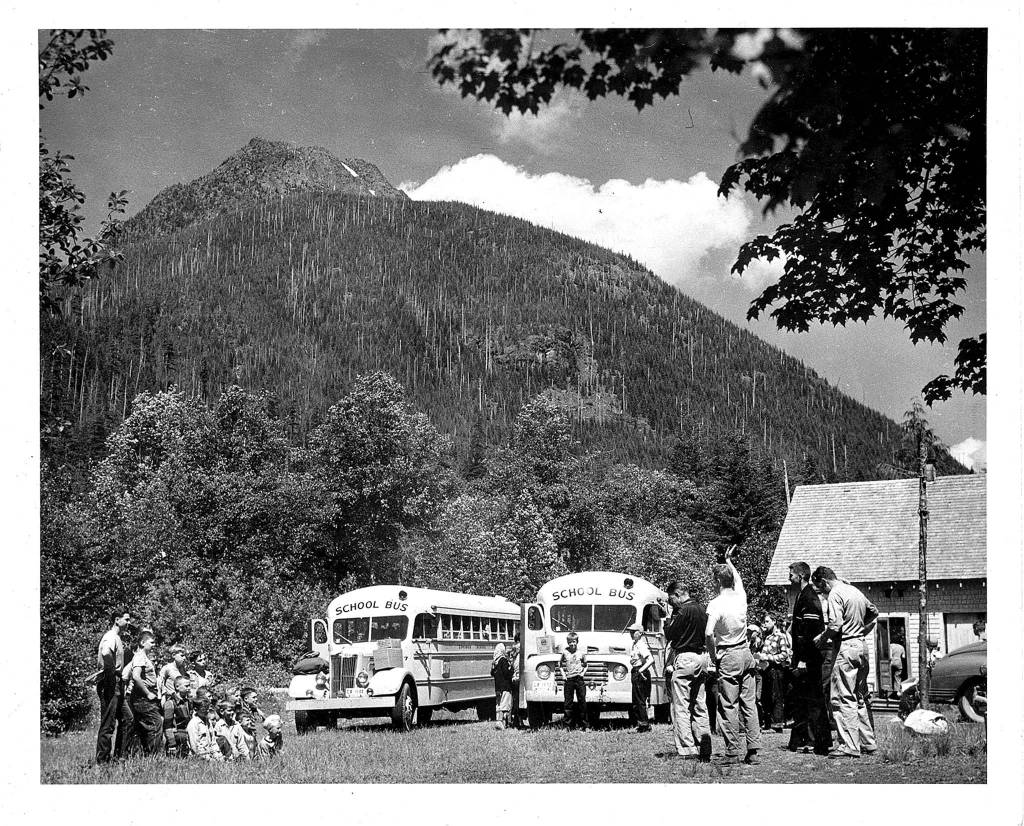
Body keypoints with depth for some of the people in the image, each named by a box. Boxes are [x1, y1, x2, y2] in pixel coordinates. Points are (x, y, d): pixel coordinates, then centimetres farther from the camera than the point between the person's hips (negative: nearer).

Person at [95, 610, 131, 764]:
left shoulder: (117, 638, 19)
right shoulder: (111, 637, -12)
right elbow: (106, 655, -33)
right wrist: (112, 678, -25)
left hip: (116, 684, 10)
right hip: (110, 684, -10)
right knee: (108, 724, -7)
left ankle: (118, 755, 19)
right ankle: (102, 760, -4)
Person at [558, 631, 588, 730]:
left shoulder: (581, 653, 4)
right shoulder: (565, 653, 3)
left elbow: (585, 665, 16)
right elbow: (560, 665, 13)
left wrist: (583, 672, 0)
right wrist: (563, 675, 3)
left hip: (579, 679, 0)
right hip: (569, 680, 0)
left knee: (582, 701, -1)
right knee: (568, 703, 0)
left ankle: (583, 724, 5)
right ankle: (568, 724, 4)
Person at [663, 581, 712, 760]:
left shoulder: (683, 611, -14)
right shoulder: (701, 609, 12)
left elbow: (669, 635, -12)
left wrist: (670, 618, 2)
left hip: (685, 658, -9)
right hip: (702, 657, 9)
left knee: (681, 707, -4)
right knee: (700, 707, 13)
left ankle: (686, 750, -8)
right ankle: (704, 750, 15)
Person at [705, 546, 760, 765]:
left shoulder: (716, 604, -14)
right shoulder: (740, 597, 3)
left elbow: (708, 634, -26)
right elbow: (738, 580, 27)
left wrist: (713, 656, -10)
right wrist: (729, 560, 43)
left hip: (729, 656, -6)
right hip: (746, 653, 6)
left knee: (729, 706, -1)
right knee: (749, 703, 7)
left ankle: (732, 752, -1)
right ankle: (753, 750, 8)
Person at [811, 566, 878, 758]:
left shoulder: (835, 594, -11)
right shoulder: (855, 591, 16)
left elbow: (836, 625, -20)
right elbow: (874, 612, 30)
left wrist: (821, 637, -4)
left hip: (846, 647, -9)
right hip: (862, 645, 9)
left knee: (843, 699, -7)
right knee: (860, 698, 15)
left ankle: (849, 746, -11)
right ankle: (868, 743, 18)